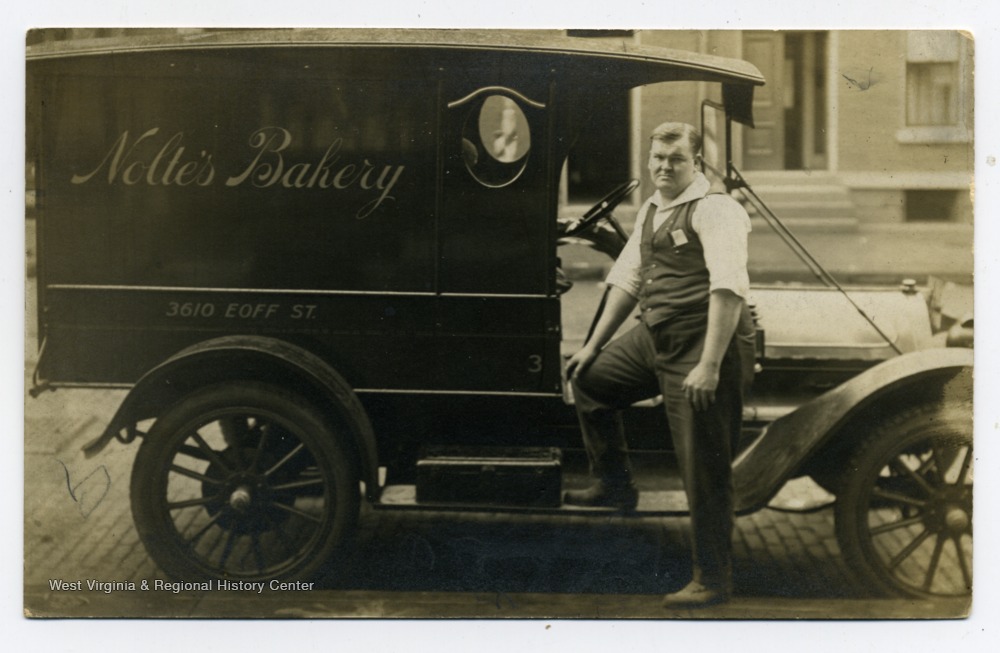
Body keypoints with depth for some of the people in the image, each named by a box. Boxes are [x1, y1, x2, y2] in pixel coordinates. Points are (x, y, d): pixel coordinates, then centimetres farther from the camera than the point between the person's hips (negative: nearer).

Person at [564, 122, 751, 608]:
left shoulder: (714, 209, -13)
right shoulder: (651, 210, 15)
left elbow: (729, 288, -23)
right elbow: (627, 280, 23)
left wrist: (709, 366, -29)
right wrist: (594, 345, 24)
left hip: (694, 349, -9)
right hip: (650, 339, 9)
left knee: (703, 469, -3)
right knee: (589, 379, 24)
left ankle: (712, 581, 8)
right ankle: (614, 487, 37)